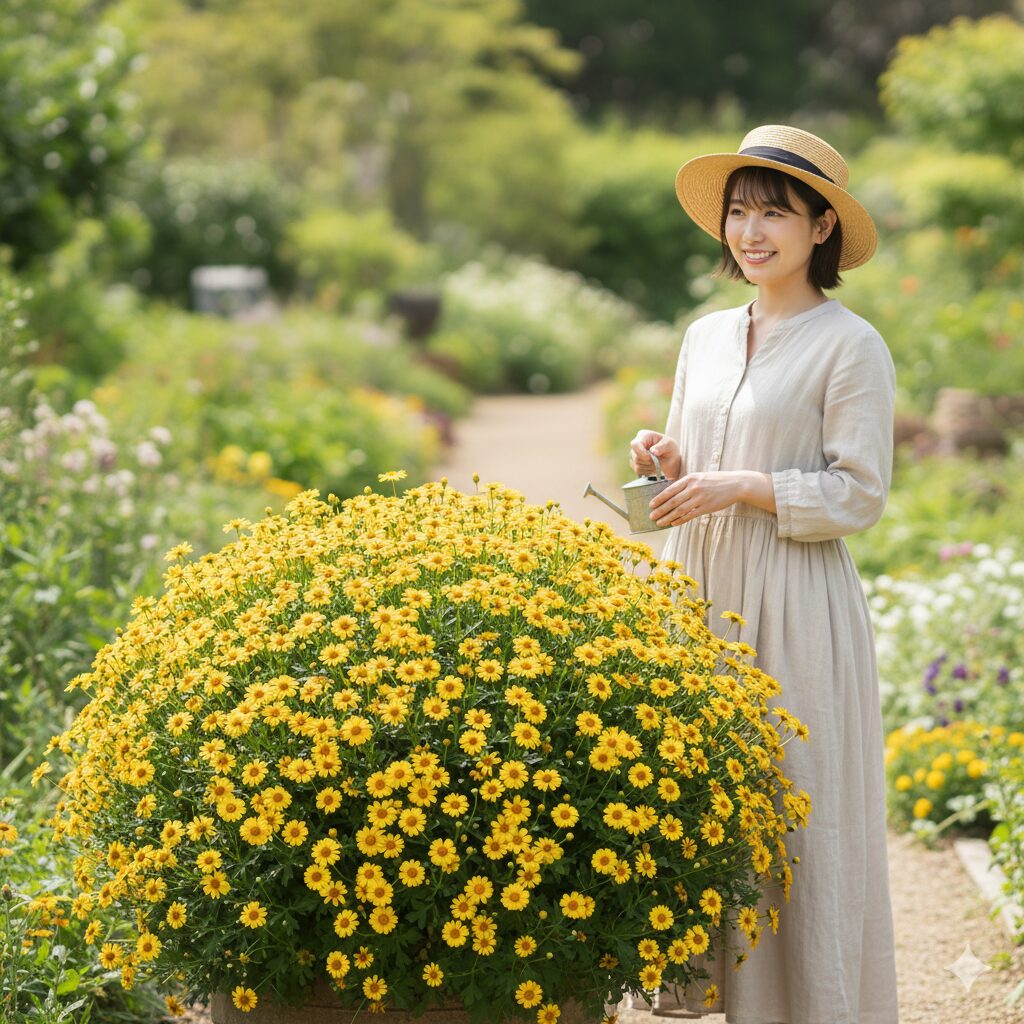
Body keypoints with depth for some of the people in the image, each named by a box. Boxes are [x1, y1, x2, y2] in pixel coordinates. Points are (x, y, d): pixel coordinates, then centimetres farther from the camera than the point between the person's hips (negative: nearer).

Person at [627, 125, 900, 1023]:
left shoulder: (850, 347, -6)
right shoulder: (707, 336, 13)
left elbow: (860, 494, -10)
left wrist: (742, 489, -18)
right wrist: (668, 461, -1)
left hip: (793, 610, -6)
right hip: (698, 594, 6)